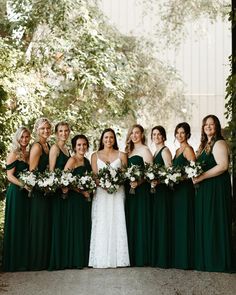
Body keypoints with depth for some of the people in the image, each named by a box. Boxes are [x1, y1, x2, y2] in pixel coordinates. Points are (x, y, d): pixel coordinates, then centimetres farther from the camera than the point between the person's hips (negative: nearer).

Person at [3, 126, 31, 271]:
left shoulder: (29, 153, 13)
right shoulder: (14, 154, -5)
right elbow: (10, 176, -11)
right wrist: (24, 185, -21)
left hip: (27, 193, 7)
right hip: (16, 192, -7)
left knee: (26, 226, 9)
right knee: (16, 225, -2)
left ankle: (24, 259, 17)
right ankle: (14, 261, 5)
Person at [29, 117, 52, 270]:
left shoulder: (47, 146, 13)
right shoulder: (37, 146, -13)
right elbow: (32, 171, -17)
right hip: (39, 191, -9)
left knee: (46, 225, 12)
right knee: (39, 225, -2)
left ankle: (45, 260, 20)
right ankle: (37, 262, 6)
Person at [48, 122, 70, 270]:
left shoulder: (67, 149, 17)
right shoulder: (55, 148, -7)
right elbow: (51, 170, -13)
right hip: (57, 189, -8)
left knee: (66, 223, 9)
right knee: (58, 223, -6)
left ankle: (64, 258, 15)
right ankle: (56, 260, -1)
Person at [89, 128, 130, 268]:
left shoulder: (121, 155, 9)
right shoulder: (95, 155, 10)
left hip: (117, 193, 0)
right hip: (101, 193, 0)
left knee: (117, 223, -3)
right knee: (101, 225, -3)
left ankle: (118, 258, 1)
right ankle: (101, 258, 0)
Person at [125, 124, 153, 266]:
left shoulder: (145, 150, -5)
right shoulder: (130, 151, 19)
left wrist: (138, 182, -27)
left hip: (141, 189, -8)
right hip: (130, 190, 8)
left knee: (140, 221, -6)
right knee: (130, 221, 7)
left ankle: (142, 257, -1)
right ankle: (132, 256, 12)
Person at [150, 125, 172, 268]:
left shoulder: (165, 151, -8)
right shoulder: (156, 152, 18)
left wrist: (158, 181, -27)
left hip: (163, 189, -9)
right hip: (156, 189, 9)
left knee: (162, 221, -6)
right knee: (156, 222, 9)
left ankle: (163, 258, -1)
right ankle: (157, 257, 15)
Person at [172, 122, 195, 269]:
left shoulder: (188, 149, -9)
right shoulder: (177, 150, 18)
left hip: (186, 188, -9)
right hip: (177, 189, 9)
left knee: (184, 222, -6)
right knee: (177, 222, 10)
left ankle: (186, 259, 0)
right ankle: (178, 257, 17)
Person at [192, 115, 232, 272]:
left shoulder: (219, 143, -10)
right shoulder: (204, 145, 18)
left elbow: (223, 166, -22)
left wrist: (201, 177, -20)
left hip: (217, 188, -9)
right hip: (204, 189, 9)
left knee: (214, 223, -4)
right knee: (204, 223, 10)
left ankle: (218, 261, 4)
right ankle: (206, 259, 17)